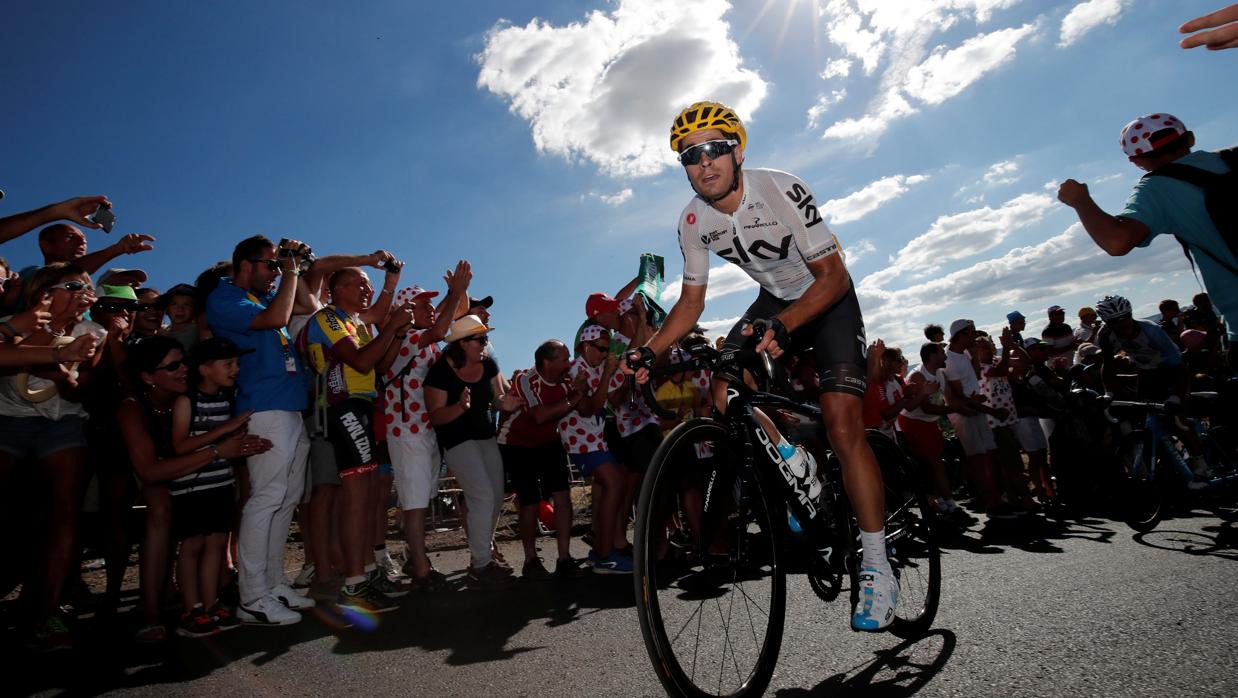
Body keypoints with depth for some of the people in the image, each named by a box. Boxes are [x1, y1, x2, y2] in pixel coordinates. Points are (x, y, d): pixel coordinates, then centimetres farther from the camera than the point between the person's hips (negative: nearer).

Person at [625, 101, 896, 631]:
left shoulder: (782, 191, -27)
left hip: (829, 298, -5)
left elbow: (833, 276, -28)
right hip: (774, 301, 6)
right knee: (724, 391, -14)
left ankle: (877, 570, -8)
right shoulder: (694, 221, -11)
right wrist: (649, 351, -19)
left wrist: (783, 325, -46)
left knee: (841, 424, -19)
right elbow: (691, 301, -4)